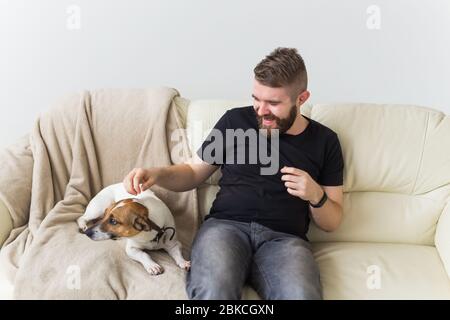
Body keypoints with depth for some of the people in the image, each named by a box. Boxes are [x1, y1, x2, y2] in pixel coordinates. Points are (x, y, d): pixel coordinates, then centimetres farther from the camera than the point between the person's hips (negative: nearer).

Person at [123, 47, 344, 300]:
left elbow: (332, 223, 14)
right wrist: (157, 174, -1)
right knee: (214, 290, -34)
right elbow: (194, 173, 19)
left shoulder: (325, 141, 10)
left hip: (284, 238, 1)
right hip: (224, 226, 0)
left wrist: (316, 196, -8)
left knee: (301, 296, -34)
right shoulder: (235, 120, 10)